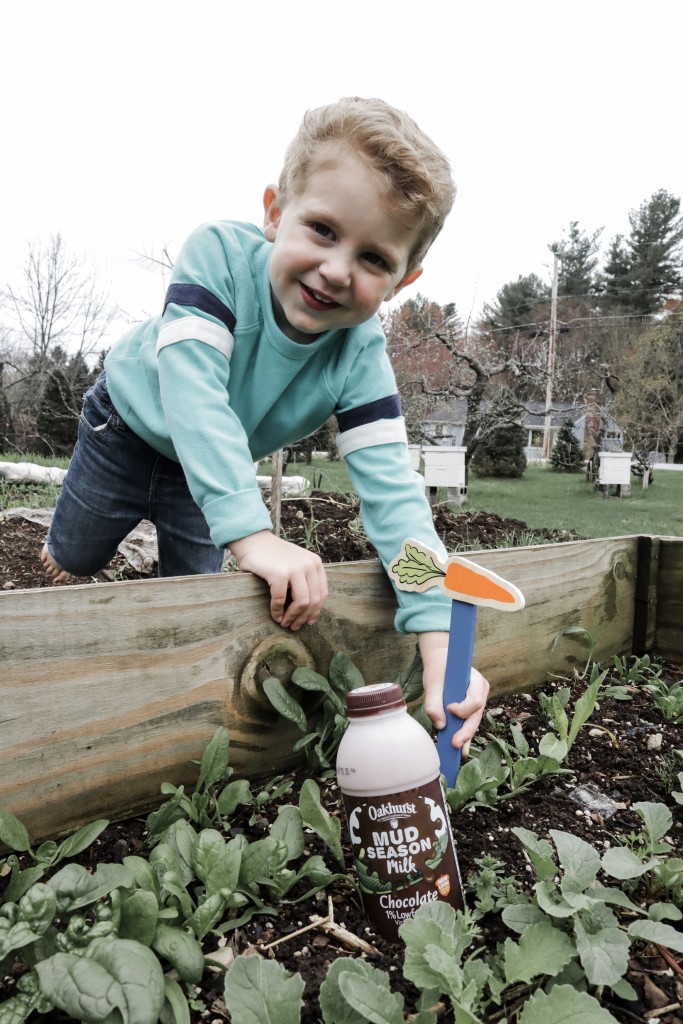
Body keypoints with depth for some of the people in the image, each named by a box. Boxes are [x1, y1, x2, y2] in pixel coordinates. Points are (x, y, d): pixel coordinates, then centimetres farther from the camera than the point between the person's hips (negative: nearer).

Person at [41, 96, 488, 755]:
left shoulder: (361, 355, -30)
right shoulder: (220, 252, -37)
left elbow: (390, 486, -35)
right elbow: (192, 388, -47)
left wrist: (439, 642, -45)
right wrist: (251, 533, -58)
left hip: (219, 463, 2)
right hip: (132, 422, -1)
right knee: (75, 557, 15)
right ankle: (60, 552, 50)